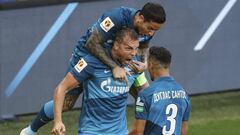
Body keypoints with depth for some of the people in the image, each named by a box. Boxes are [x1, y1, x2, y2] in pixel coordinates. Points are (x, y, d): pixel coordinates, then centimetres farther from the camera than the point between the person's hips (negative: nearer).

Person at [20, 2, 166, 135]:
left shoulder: (149, 27, -17)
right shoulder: (117, 17, -38)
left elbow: (143, 46, 4)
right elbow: (92, 43, -38)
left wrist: (143, 63, -18)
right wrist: (114, 67, -44)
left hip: (116, 61, 6)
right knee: (65, 103, -8)